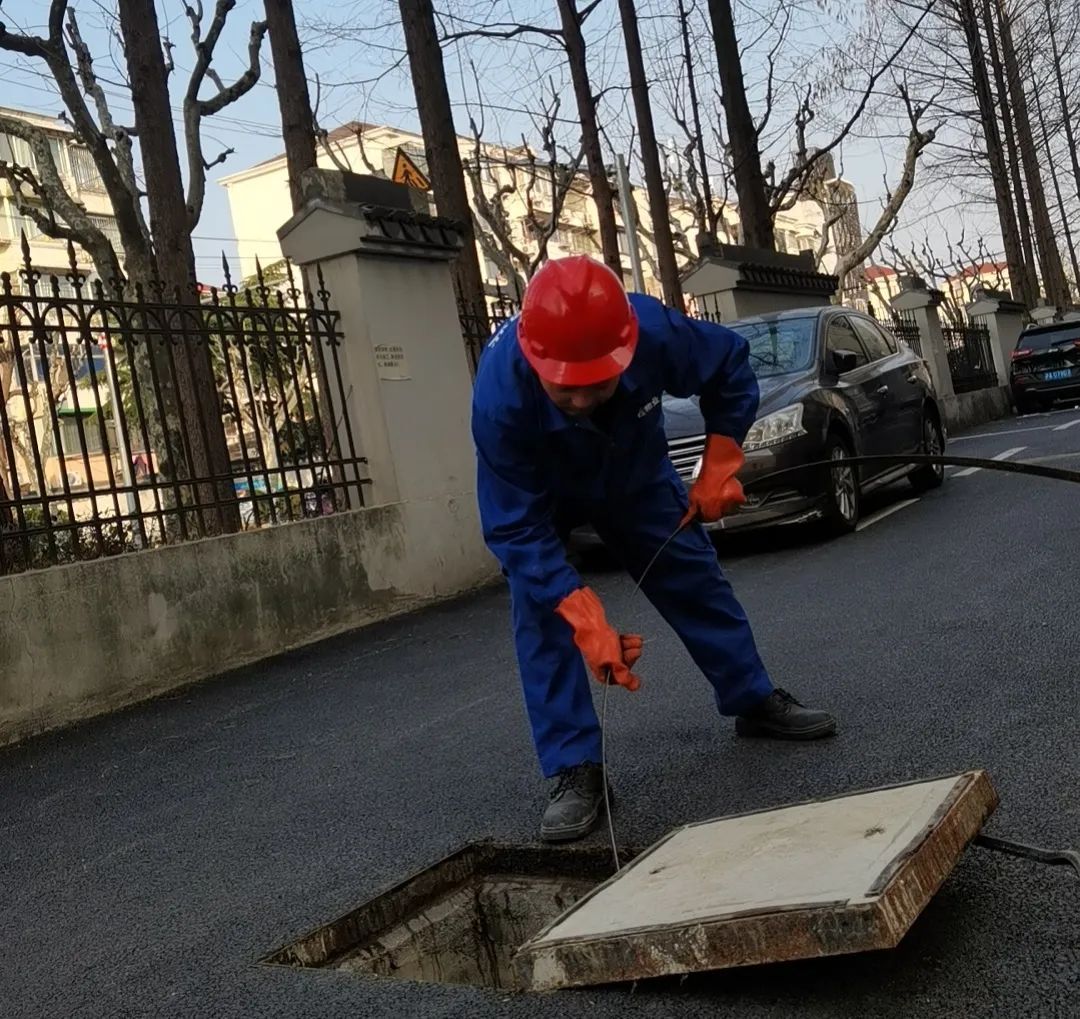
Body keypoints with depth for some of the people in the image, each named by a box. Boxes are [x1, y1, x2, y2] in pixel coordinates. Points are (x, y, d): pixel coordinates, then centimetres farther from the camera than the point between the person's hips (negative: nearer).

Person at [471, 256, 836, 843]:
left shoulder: (655, 331, -38)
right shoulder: (500, 395, -43)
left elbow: (731, 366, -15)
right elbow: (517, 530, -38)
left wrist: (718, 469, -19)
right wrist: (587, 623, -45)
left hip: (635, 474, 3)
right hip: (533, 496, -2)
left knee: (696, 579, 6)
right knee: (540, 616, -16)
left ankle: (756, 702, 25)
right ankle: (574, 771, -9)